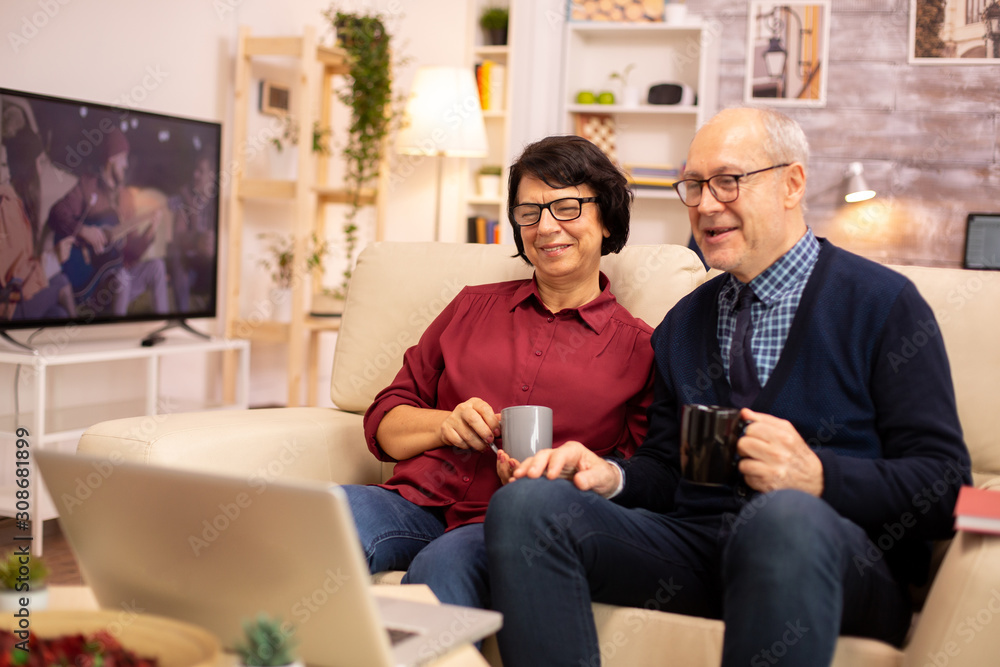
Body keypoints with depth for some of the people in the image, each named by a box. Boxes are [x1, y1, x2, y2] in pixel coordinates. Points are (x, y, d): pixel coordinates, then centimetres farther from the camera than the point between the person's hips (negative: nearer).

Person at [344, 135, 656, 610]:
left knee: (444, 565, -38)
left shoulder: (639, 348, 13)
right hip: (418, 500, 3)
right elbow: (384, 423, 22)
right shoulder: (473, 307, 23)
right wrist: (445, 424, 0)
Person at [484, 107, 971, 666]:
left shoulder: (883, 304, 2)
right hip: (693, 546, 5)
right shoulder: (683, 324, 21)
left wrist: (819, 477, -21)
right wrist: (611, 476, -3)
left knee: (783, 515, -41)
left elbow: (944, 484, -3)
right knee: (525, 502, -20)